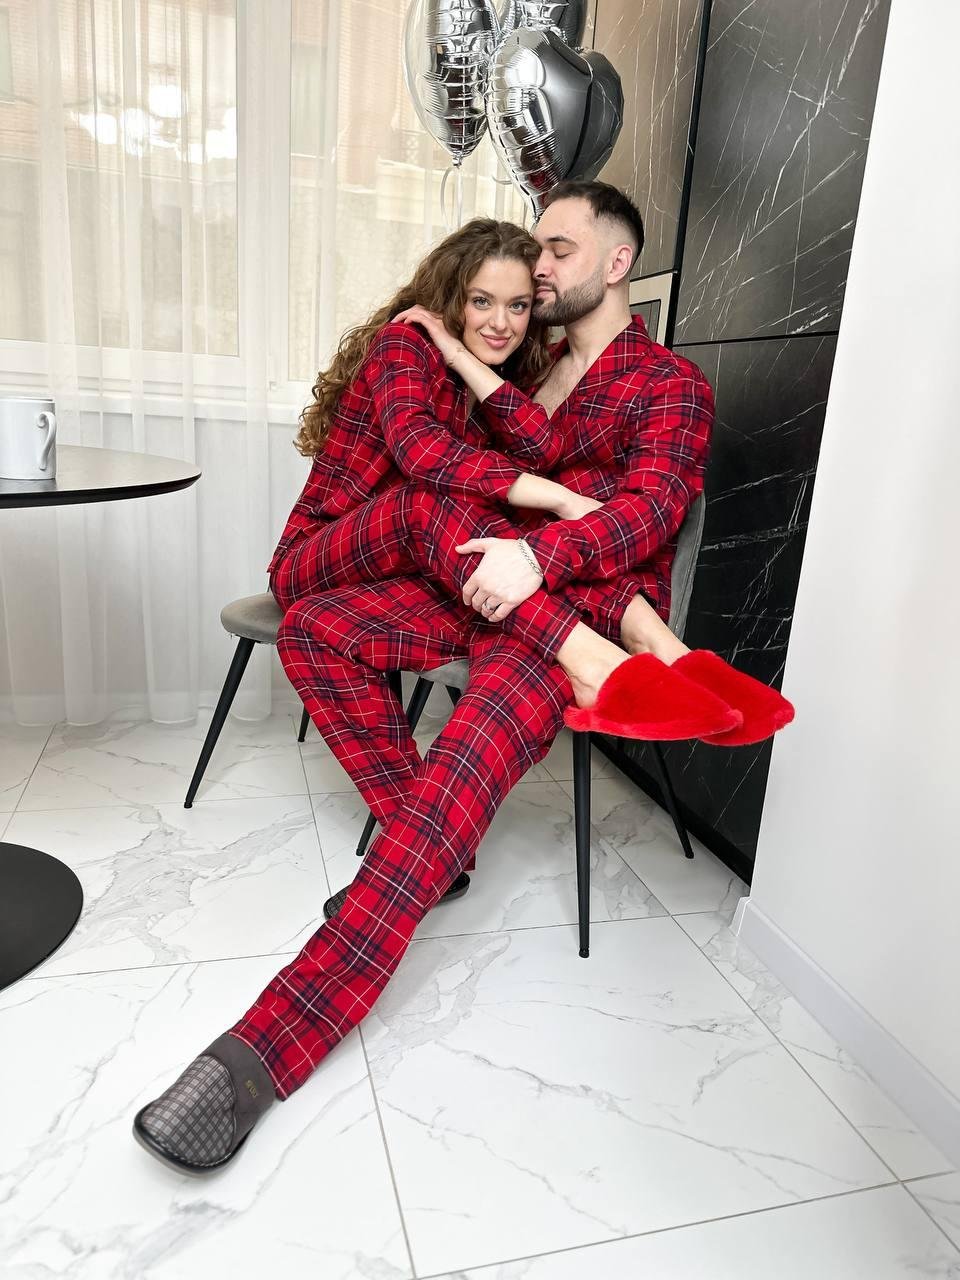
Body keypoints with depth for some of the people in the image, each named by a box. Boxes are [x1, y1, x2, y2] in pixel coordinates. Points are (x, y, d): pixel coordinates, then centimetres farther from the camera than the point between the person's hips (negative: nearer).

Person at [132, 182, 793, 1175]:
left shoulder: (669, 383, 3)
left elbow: (651, 505, -14)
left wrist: (541, 554, -32)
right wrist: (458, 358, -4)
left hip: (587, 608, -7)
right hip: (493, 587, 7)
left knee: (461, 772, -32)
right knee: (312, 627, -11)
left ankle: (263, 1050, -35)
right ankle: (427, 850, -9)